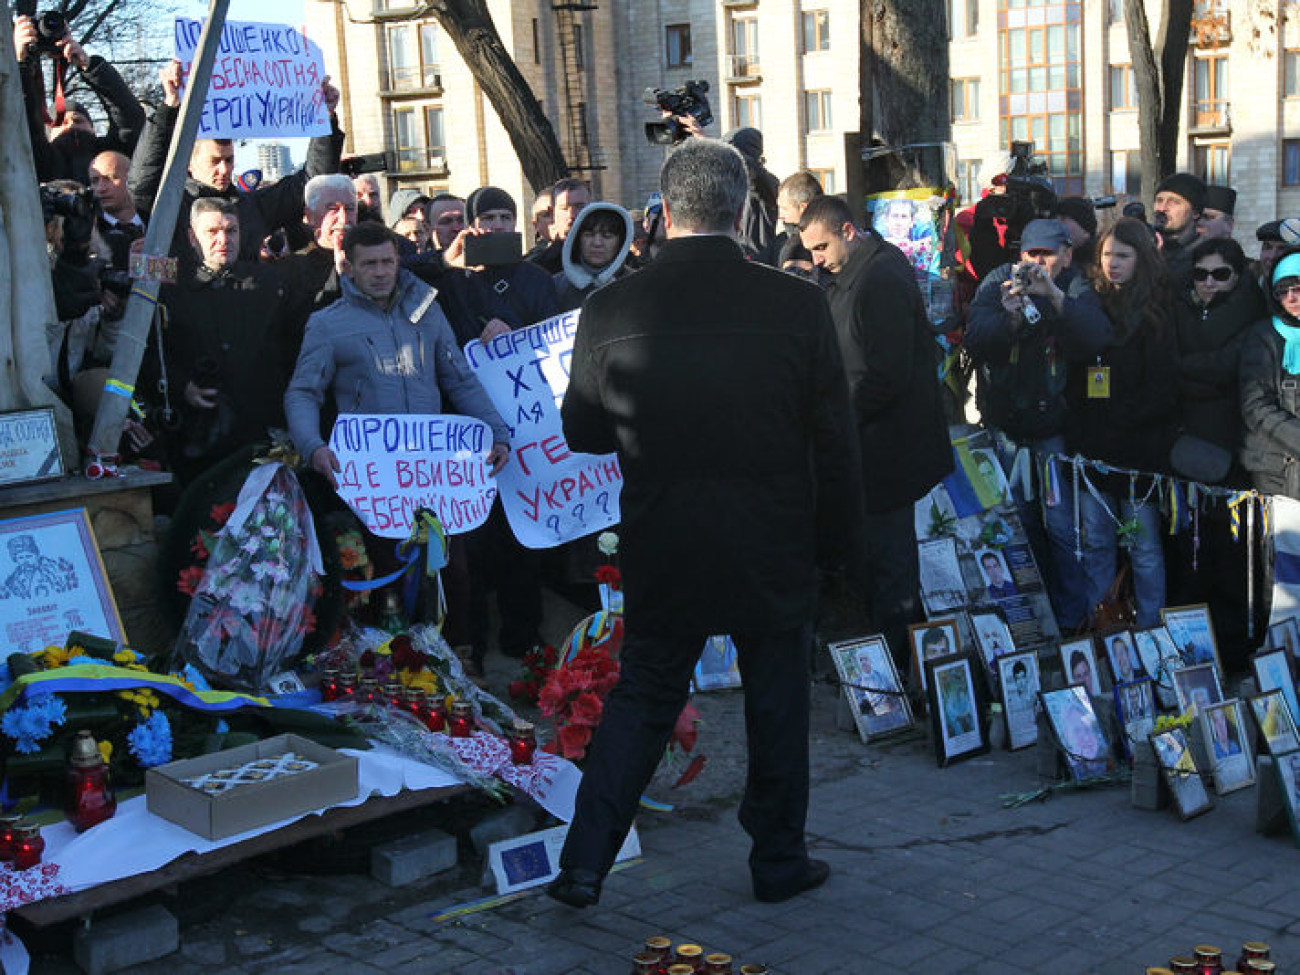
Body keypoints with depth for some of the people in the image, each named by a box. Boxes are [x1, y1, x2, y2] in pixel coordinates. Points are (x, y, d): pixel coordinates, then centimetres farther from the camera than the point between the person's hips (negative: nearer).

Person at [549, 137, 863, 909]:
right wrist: (839, 542, 5)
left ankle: (585, 865, 13)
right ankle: (780, 861, 29)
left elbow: (581, 432, 2)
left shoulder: (612, 310, -10)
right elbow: (835, 440, -6)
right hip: (775, 553, -1)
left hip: (662, 555, 1)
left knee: (642, 700, 14)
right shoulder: (798, 304, -11)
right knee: (777, 703, 15)